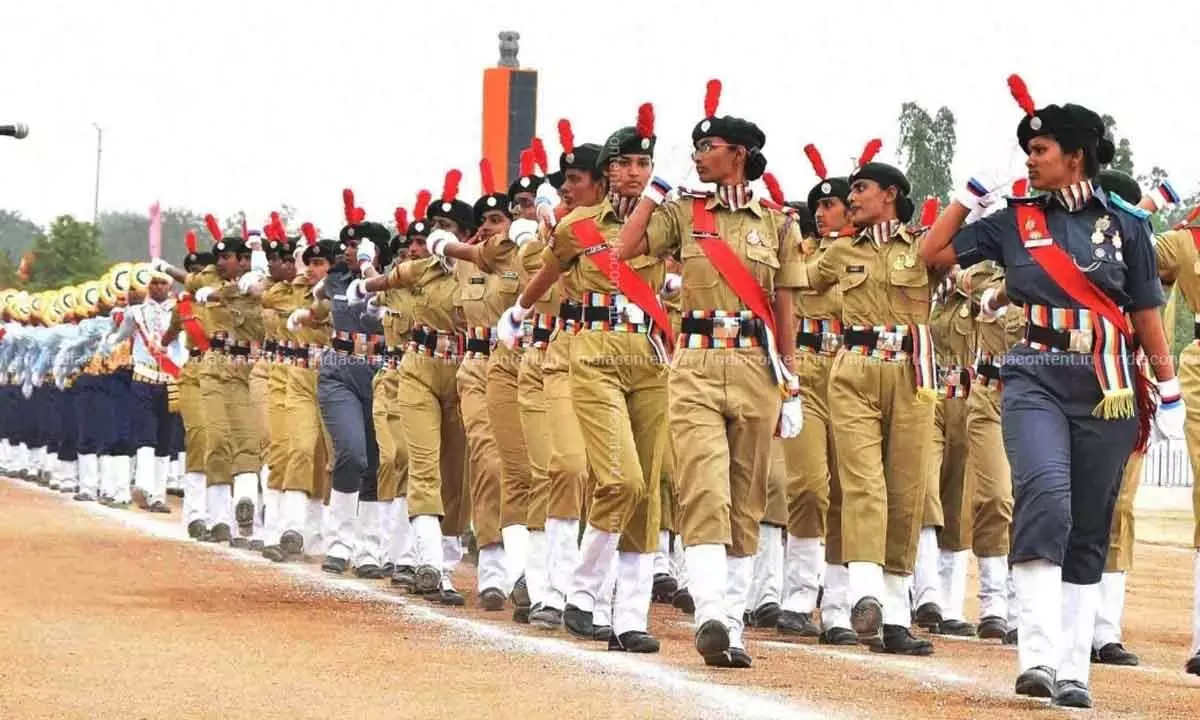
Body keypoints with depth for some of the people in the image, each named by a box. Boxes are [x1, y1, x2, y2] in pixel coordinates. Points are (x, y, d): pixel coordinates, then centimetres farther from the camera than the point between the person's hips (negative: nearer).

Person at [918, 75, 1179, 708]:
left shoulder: (1123, 226, 5)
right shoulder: (1015, 221, 8)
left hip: (1106, 388, 1)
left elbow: (1146, 314, 8)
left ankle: (1072, 669, 8)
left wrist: (1169, 389, 6)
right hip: (1035, 381, -1)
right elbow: (932, 253, 12)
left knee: (1089, 530, 4)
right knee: (1045, 495, -24)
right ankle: (1037, 655, -29)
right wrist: (970, 193, 7)